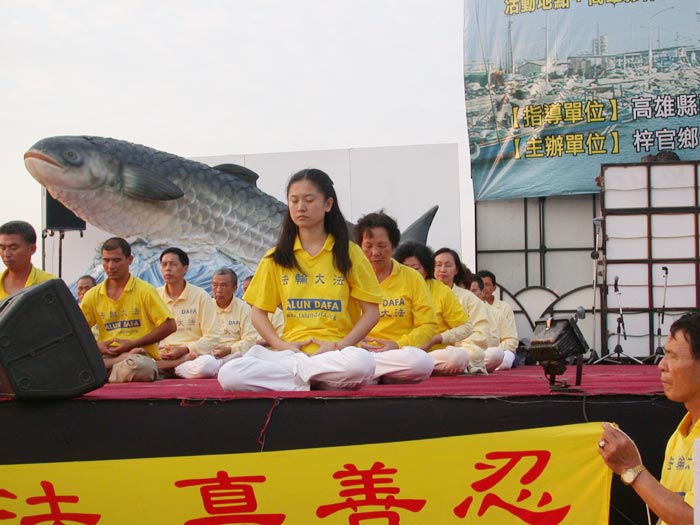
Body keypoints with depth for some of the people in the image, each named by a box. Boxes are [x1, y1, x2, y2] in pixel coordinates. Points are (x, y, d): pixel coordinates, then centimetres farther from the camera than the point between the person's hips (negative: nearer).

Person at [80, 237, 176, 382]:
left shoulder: (144, 291, 1)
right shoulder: (92, 295, 12)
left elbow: (170, 326, -3)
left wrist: (132, 344, -8)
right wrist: (96, 346, -8)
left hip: (141, 355, -4)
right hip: (106, 356, 4)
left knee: (138, 366, -43)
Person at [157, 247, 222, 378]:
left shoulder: (201, 296, 2)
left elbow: (212, 337, -2)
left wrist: (184, 350, -13)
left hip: (195, 353, -1)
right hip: (163, 357, 2)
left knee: (207, 364, -39)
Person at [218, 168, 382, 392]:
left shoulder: (348, 253, 6)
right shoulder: (277, 257, 12)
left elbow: (371, 311, 4)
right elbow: (258, 312, 13)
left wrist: (340, 345, -9)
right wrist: (281, 345, -5)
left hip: (335, 354, -1)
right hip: (292, 353, 2)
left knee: (362, 362, -39)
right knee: (229, 374, -28)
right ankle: (315, 380, -17)